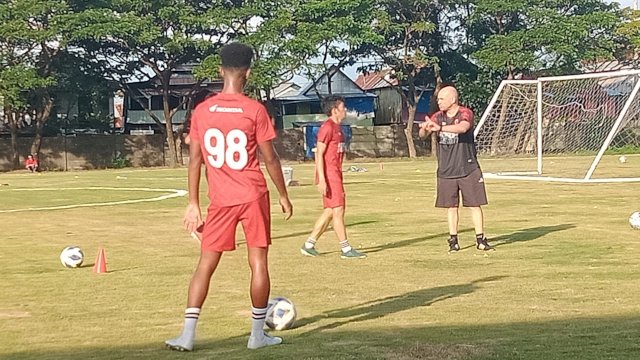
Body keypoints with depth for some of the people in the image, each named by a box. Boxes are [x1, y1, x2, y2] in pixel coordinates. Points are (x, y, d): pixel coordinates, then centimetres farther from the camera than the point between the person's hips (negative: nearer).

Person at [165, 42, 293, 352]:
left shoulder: (201, 111, 2)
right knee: (258, 263, 6)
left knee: (205, 264, 7)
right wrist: (284, 196, 6)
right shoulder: (255, 110, -7)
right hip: (254, 196, -2)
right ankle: (258, 334, 11)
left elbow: (195, 159, 3)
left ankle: (187, 335, 1)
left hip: (221, 200, 3)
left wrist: (193, 204, 9)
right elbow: (269, 158, -5)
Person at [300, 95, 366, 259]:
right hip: (329, 175, -10)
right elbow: (319, 154, -17)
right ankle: (346, 249, -3)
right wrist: (321, 180, -22)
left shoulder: (337, 128, 17)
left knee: (330, 211, 11)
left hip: (335, 174, 10)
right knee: (338, 210, -7)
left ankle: (309, 245, 16)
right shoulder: (327, 127, -13)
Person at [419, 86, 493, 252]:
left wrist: (440, 128, -44)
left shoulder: (465, 113, -8)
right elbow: (422, 135, -5)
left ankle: (480, 239, 8)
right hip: (446, 171, 3)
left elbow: (462, 128, -30)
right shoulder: (438, 117, 6)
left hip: (468, 169, -3)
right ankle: (453, 240, 12)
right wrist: (424, 128, -30)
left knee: (475, 205, 1)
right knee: (451, 207, 6)